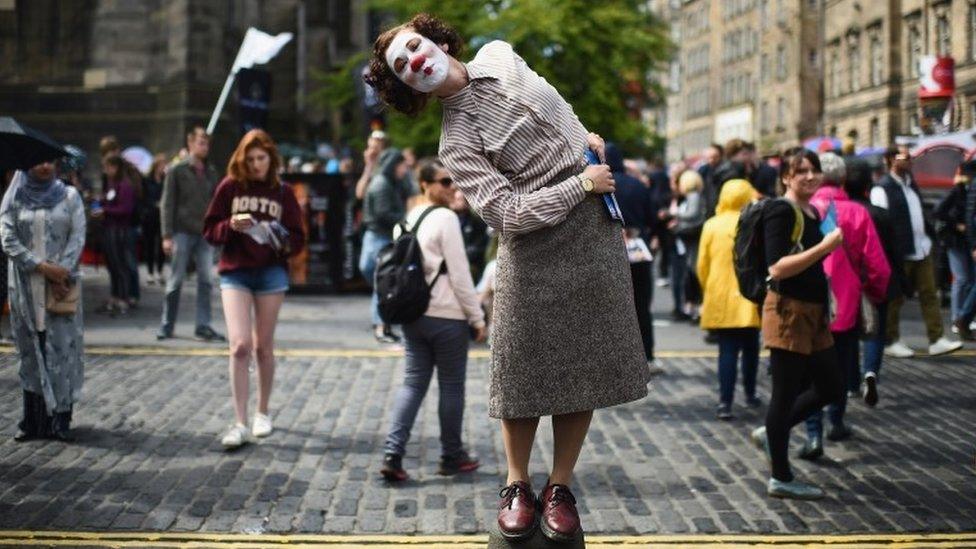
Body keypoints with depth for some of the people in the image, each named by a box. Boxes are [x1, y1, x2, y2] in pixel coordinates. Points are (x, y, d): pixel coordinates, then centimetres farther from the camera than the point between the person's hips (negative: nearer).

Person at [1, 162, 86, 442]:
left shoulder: (69, 196, 5)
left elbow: (78, 237, -1)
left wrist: (62, 272, -13)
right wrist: (43, 267, -13)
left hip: (62, 284, 0)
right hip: (26, 285, 0)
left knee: (62, 348, -4)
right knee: (31, 350, 2)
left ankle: (60, 419, 0)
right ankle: (33, 420, 5)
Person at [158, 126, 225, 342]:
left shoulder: (210, 171, 12)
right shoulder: (176, 170, -1)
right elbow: (167, 204, -3)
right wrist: (167, 235, -10)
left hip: (205, 233, 4)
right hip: (182, 232, -4)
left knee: (205, 280, 0)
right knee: (176, 280, 2)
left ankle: (203, 326, 4)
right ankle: (166, 325, 12)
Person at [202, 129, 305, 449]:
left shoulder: (283, 193, 4)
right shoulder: (229, 187, 2)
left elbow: (298, 239, 5)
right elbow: (210, 231, 3)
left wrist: (283, 242, -16)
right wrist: (231, 225, -16)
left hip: (271, 272, 1)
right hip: (235, 271, -1)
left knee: (263, 346, 9)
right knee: (240, 345, -12)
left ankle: (262, 412, 29)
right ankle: (240, 424, -9)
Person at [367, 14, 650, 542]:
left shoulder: (500, 57, 6)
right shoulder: (456, 142, -11)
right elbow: (510, 212, -20)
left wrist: (585, 137, 14)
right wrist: (582, 184, -15)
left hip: (594, 225, 5)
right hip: (536, 245, -4)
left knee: (583, 364, 5)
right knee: (525, 369, -3)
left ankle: (559, 486, 15)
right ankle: (517, 485, 15)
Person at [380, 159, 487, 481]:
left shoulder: (408, 220, 11)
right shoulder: (445, 218, -12)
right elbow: (459, 274, -13)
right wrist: (477, 318, -7)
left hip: (413, 315, 7)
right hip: (447, 316, -7)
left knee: (413, 382, 8)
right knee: (452, 386, 6)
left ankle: (393, 454, -4)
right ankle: (452, 457, 17)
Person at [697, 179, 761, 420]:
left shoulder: (711, 225, 1)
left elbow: (702, 264, 5)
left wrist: (708, 291, 18)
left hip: (720, 299, 1)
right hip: (748, 298, -1)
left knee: (727, 350, 0)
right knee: (750, 348, 17)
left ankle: (725, 402, -11)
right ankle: (750, 395, 28)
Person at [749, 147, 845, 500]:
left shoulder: (813, 214, 14)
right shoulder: (781, 211, -14)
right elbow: (777, 268, -25)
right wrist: (824, 247, -26)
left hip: (813, 312, 9)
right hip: (788, 311, -9)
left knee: (830, 387, 15)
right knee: (786, 393, 0)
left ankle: (770, 434, 29)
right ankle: (781, 479, 10)